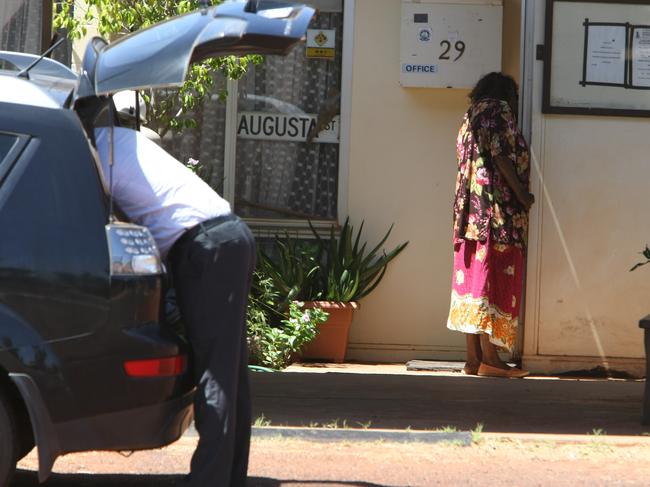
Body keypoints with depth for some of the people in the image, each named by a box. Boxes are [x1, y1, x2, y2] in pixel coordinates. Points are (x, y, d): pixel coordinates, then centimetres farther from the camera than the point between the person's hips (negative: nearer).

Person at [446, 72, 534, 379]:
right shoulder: (499, 110, -2)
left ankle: (474, 358, 4)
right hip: (498, 206, -9)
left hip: (470, 207, 9)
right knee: (495, 278, -10)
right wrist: (522, 194, -11)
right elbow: (500, 154, -14)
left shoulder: (470, 116, 22)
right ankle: (489, 357, -15)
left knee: (472, 278, 6)